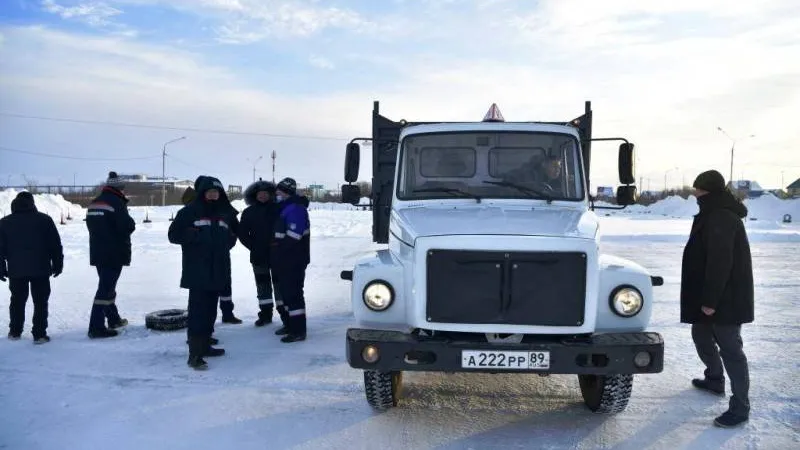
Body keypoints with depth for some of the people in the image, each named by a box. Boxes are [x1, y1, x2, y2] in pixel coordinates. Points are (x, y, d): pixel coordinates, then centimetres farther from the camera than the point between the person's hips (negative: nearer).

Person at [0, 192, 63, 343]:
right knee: (40, 302, 2)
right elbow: (55, 245, -1)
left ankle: (15, 331, 25)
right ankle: (39, 334, -1)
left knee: (17, 300, 17)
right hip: (40, 269, -2)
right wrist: (57, 264, 6)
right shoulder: (44, 219, -1)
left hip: (16, 270, 2)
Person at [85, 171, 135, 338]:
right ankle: (96, 327, -8)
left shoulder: (93, 203, 12)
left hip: (98, 252, 9)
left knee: (107, 285, 20)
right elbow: (128, 226, -21)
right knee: (106, 288, -7)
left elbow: (91, 225, 17)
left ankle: (113, 319, 33)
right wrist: (130, 223, 0)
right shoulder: (116, 203, -15)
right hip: (114, 253, -9)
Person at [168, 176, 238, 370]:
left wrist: (227, 240, 2)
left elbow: (232, 236, 24)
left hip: (218, 270, 6)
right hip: (197, 271, -6)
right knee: (198, 310, -9)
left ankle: (205, 345, 26)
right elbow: (174, 234, -3)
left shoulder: (226, 214, 13)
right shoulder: (189, 211, -2)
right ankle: (195, 354, -8)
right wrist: (196, 236, -15)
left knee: (210, 309, 14)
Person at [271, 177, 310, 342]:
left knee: (293, 293, -9)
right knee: (286, 291, 17)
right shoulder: (285, 208, 16)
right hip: (286, 260, 11)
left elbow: (293, 237, -25)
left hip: (294, 261, -11)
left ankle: (298, 330, -5)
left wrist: (278, 248, -15)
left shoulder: (295, 209, -18)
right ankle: (290, 325, 29)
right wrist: (276, 251, 10)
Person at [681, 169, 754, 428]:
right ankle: (715, 379, 41)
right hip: (715, 295, 11)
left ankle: (740, 407, 2)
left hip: (726, 298, -11)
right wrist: (706, 298, 24)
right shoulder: (716, 215, 14)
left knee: (730, 348, -5)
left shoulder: (721, 218, -21)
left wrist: (711, 300, -23)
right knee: (701, 335, 23)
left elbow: (720, 262, -25)